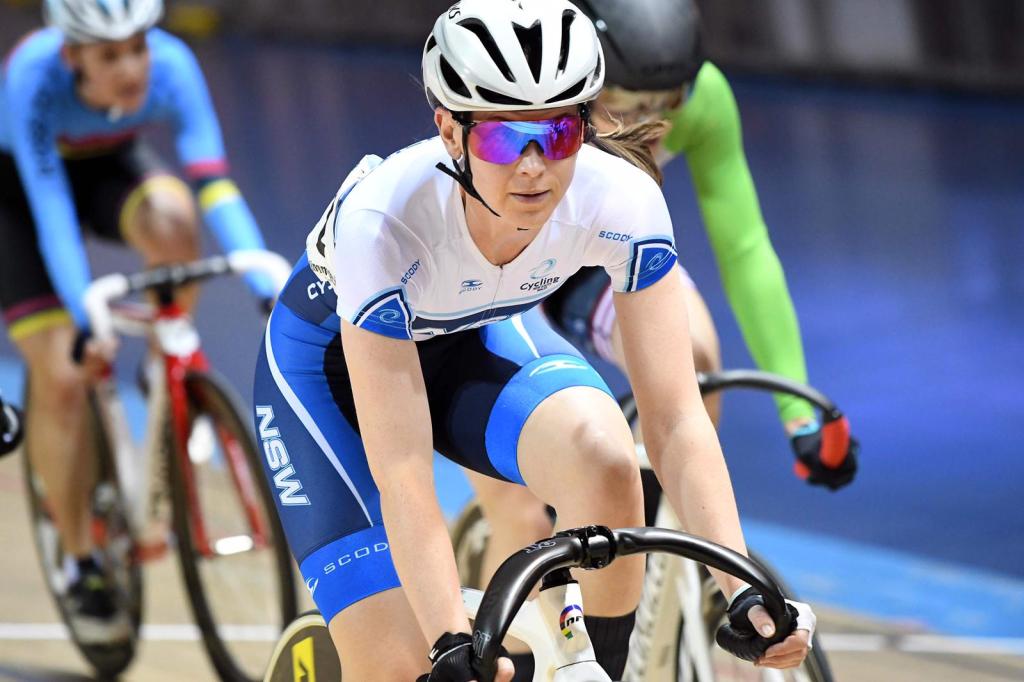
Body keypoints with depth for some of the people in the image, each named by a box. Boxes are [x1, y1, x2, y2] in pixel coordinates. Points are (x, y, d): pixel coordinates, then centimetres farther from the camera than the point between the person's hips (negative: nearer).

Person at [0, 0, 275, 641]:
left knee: (172, 222, -35)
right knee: (61, 377, -13)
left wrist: (272, 284, -48)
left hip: (111, 163, 2)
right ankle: (82, 563, 3)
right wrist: (85, 317, -50)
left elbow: (214, 183, -37)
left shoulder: (171, 67, -31)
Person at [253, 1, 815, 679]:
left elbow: (678, 420, -28)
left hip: (480, 338, 3)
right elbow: (401, 476, -39)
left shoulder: (621, 199, -30)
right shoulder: (382, 220, -39)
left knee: (602, 457, -32)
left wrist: (744, 591, -39)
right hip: (332, 362, -3)